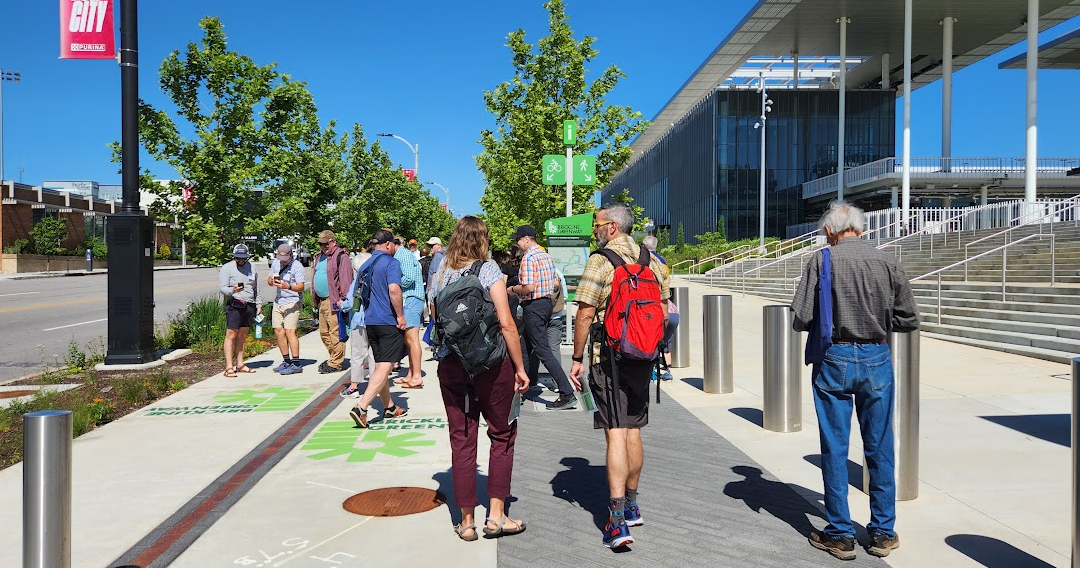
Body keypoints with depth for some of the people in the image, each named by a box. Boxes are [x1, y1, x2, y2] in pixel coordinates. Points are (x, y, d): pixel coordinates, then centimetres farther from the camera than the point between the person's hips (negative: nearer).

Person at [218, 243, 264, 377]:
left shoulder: (252, 267, 16)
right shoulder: (227, 268, -1)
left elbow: (257, 288, 22)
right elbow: (222, 287, -8)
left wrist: (259, 305, 18)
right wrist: (233, 290, -28)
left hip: (249, 306, 5)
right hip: (234, 305, -5)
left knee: (242, 336, 9)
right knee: (231, 335, -8)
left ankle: (240, 364, 14)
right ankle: (229, 367, -9)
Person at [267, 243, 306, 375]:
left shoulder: (297, 266, -12)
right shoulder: (275, 263, 10)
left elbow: (301, 287, -20)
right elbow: (269, 280, 18)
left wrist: (288, 286, -40)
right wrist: (272, 281, -7)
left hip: (292, 302, -7)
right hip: (278, 301, 7)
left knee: (290, 331, -14)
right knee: (278, 331, 6)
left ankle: (296, 364, -14)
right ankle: (286, 361, 17)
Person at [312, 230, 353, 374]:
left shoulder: (341, 256, -9)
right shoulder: (320, 256, 19)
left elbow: (345, 278, -15)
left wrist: (342, 298, -20)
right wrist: (315, 298, 21)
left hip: (334, 301, -10)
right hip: (322, 301, 10)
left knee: (335, 333, -9)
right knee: (324, 332, 14)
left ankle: (335, 363, -5)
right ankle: (333, 358, 25)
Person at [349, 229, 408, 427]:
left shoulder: (365, 265, 14)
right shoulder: (391, 263, -9)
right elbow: (394, 289, -23)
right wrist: (400, 315, -16)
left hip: (370, 320, 8)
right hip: (389, 321, -8)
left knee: (380, 365, 16)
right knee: (385, 366, -7)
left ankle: (389, 407, 25)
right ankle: (361, 407, -19)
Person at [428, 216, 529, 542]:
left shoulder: (439, 276, 7)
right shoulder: (489, 270, -7)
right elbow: (506, 323, -12)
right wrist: (520, 367, -6)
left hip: (450, 365, 4)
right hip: (492, 363, -4)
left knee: (461, 440, 9)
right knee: (502, 435, 12)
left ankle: (467, 522, 16)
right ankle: (496, 515, 12)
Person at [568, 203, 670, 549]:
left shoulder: (600, 262, -11)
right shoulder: (652, 261, 8)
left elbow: (585, 315, -14)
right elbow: (663, 310, 12)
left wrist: (577, 358, -6)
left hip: (609, 358, -6)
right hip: (642, 359, 6)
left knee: (616, 434, -7)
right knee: (633, 430, 16)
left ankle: (618, 521, -9)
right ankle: (631, 506, 29)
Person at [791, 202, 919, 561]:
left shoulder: (822, 261, -8)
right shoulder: (888, 262, 0)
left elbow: (802, 320, -11)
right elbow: (908, 320, 2)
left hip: (835, 359, -2)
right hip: (877, 359, 3)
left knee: (834, 448, 7)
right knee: (880, 448, 13)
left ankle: (840, 535, 15)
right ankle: (883, 532, 22)